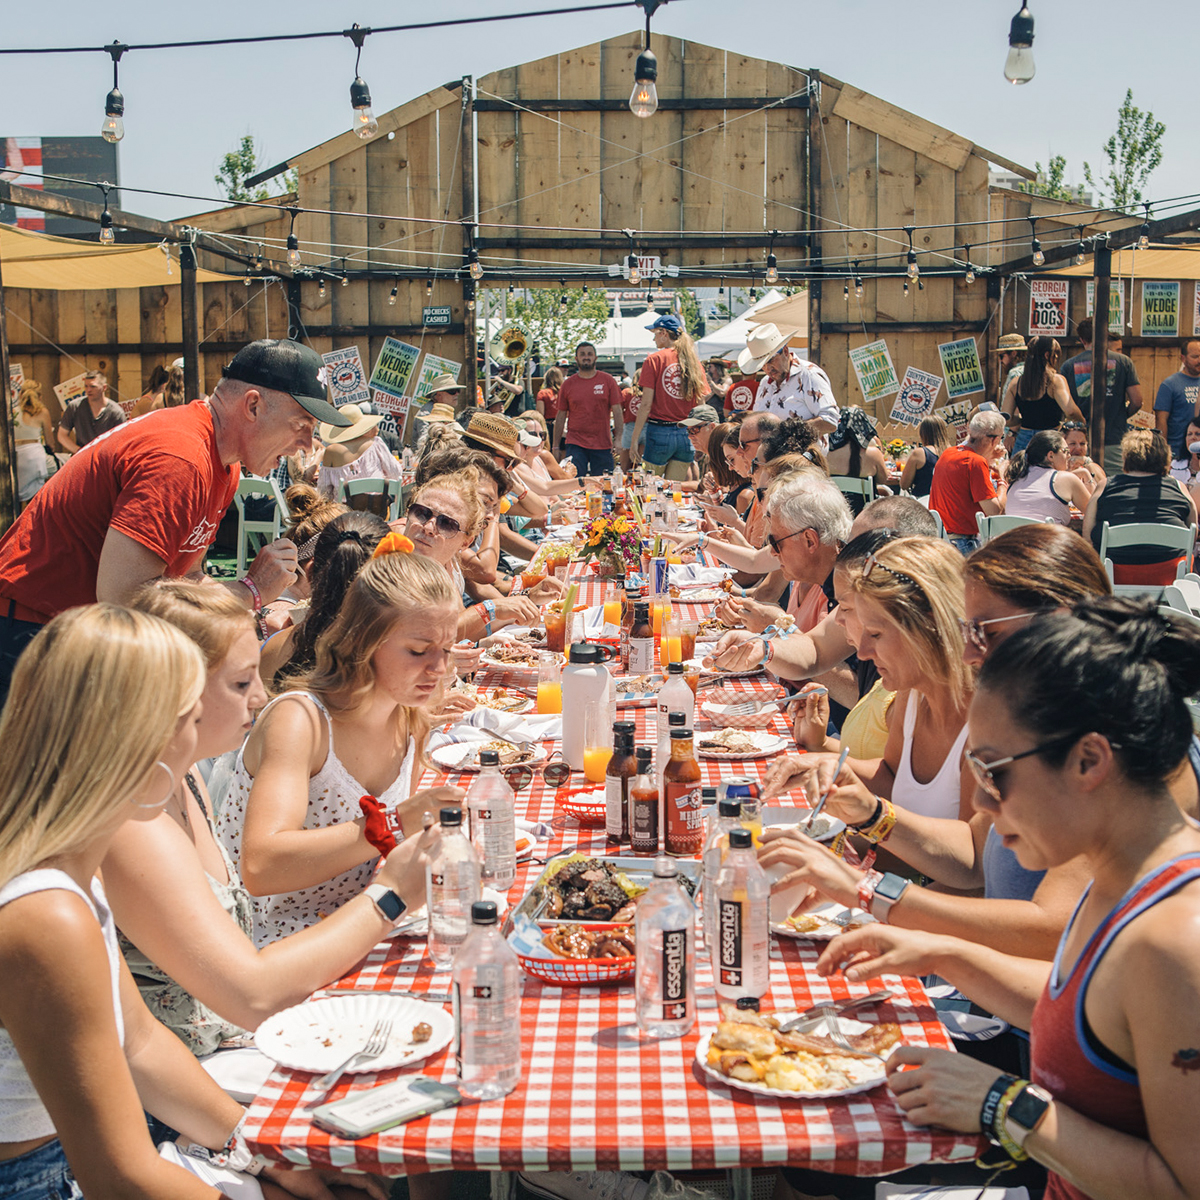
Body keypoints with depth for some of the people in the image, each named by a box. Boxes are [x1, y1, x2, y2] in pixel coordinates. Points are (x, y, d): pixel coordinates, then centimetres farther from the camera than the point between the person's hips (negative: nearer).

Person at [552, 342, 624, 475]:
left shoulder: (607, 381, 5)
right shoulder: (568, 384, 6)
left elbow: (617, 411, 2)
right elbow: (561, 416, 10)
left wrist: (619, 439, -7)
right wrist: (556, 446, 8)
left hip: (603, 444, 0)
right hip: (575, 444, 0)